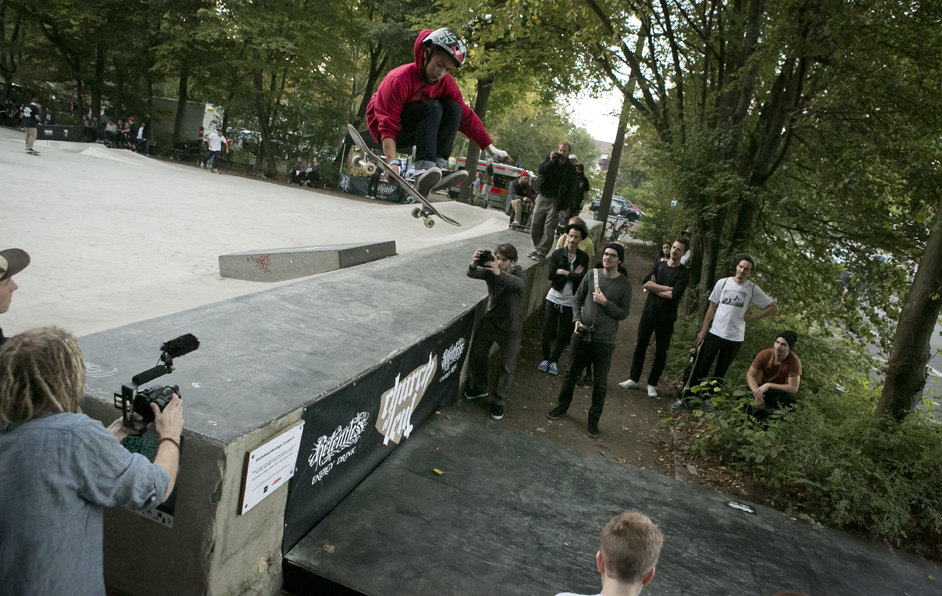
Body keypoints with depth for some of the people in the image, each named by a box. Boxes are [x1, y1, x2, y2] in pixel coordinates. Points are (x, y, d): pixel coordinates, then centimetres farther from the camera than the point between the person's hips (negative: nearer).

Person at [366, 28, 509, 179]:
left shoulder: (446, 82, -7)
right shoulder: (398, 80, -26)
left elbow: (466, 116, -3)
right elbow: (388, 126, -31)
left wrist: (490, 148, -5)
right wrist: (392, 163, -43)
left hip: (410, 134, 6)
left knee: (454, 108, -17)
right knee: (432, 107, -30)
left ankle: (438, 163, -24)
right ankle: (423, 165, -37)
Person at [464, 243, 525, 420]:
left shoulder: (517, 273, -19)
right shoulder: (490, 269, -10)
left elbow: (519, 283, -43)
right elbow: (472, 274, -28)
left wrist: (499, 273, -61)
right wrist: (473, 265, -52)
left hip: (510, 328, -4)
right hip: (490, 321, 4)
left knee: (507, 367, 4)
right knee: (477, 354, 17)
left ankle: (499, 401, 23)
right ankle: (479, 388, 42)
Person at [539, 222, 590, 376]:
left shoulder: (583, 257, 0)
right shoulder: (557, 253, -2)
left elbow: (582, 278, -14)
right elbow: (551, 275, -14)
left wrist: (564, 272, -17)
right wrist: (573, 274, -14)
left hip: (570, 302, 1)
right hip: (553, 298, 0)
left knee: (564, 336, 6)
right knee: (547, 331, 3)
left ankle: (554, 360, 22)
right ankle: (545, 358, 22)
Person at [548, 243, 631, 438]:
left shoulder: (624, 284, -7)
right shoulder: (592, 275, 0)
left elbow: (624, 313, -6)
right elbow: (577, 298, 9)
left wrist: (605, 303, -19)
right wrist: (577, 318, -5)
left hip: (604, 341, -2)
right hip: (582, 335, 2)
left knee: (600, 384, 7)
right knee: (571, 374, 16)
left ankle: (593, 419, 22)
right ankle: (563, 405, 37)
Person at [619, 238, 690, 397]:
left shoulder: (684, 273, -5)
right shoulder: (659, 264, 6)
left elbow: (674, 295, -18)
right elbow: (646, 282, -8)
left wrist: (654, 287, -8)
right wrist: (667, 288, -14)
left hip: (666, 318, -3)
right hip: (649, 312, 3)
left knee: (661, 352, 6)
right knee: (640, 346, 8)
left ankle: (652, 384, 17)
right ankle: (633, 379, 20)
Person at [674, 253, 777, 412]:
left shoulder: (753, 290, -2)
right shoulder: (723, 283, 1)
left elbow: (773, 308, 5)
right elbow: (712, 308, 6)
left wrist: (751, 317, -3)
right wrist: (703, 330, 3)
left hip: (734, 337, 0)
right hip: (714, 333, 0)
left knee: (720, 372, 9)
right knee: (701, 367, 2)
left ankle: (708, 399, 23)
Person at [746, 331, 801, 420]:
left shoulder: (794, 361, -22)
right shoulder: (765, 354, -17)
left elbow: (793, 388, -25)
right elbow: (750, 375, -15)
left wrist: (768, 385, -34)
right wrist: (757, 394, -33)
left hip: (780, 391, -2)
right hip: (761, 387, 2)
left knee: (789, 398, -38)